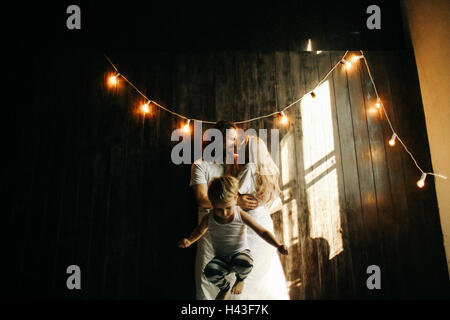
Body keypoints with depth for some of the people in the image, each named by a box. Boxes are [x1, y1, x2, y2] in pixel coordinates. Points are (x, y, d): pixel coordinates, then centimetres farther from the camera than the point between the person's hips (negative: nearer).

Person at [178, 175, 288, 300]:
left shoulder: (241, 216, -15)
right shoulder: (208, 219, -8)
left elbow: (262, 232, -13)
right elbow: (199, 230, 14)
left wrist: (278, 245, -28)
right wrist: (189, 241, -7)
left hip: (240, 253, -1)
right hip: (221, 258, 2)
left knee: (244, 264, -37)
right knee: (209, 271, -30)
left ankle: (241, 279, 6)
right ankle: (224, 287, 9)